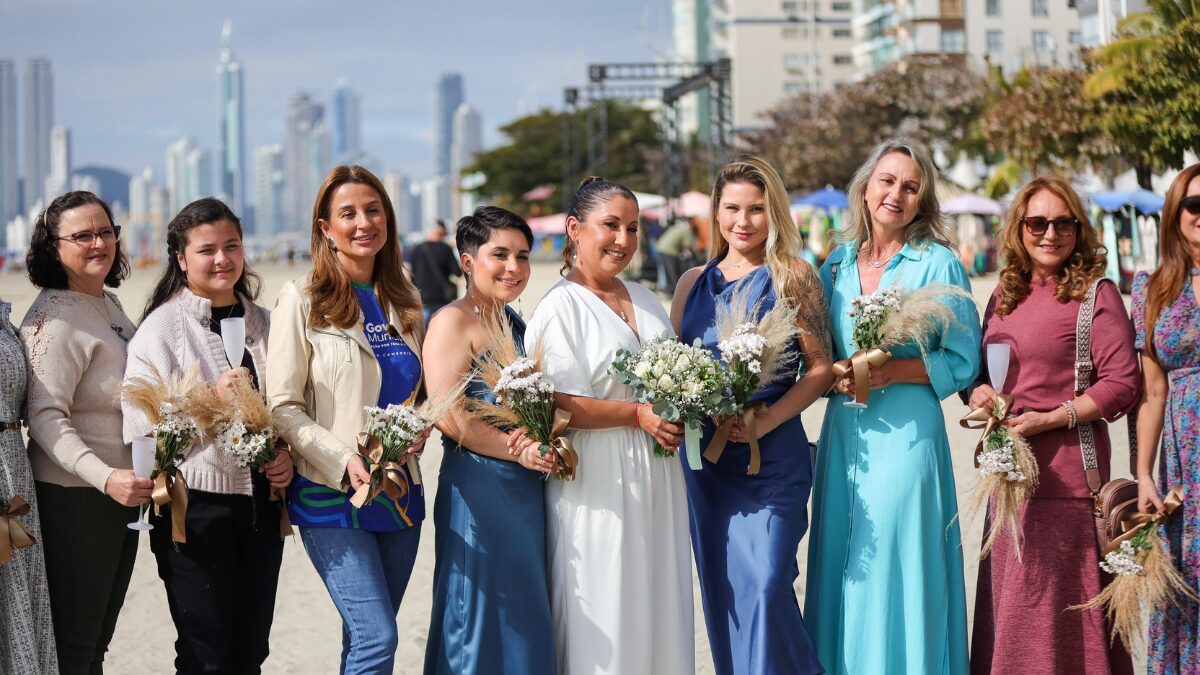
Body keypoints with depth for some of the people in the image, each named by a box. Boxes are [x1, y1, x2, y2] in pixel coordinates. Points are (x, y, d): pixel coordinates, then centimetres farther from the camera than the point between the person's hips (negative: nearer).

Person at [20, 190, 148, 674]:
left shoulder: (109, 305, 12)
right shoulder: (55, 317, -15)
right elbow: (45, 416, -22)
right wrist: (105, 477, -32)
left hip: (123, 494, 9)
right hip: (73, 498, -9)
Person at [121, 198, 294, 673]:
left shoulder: (262, 323, 11)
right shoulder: (161, 327, -5)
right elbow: (140, 425, -12)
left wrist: (286, 454, 0)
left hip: (261, 503, 5)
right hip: (196, 506, -5)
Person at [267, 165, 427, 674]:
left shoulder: (403, 302, 11)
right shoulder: (303, 299, -5)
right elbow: (282, 406, -8)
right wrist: (345, 461, -20)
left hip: (400, 493, 5)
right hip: (330, 495, -5)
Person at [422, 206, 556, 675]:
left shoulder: (517, 323, 16)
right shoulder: (453, 321, -9)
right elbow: (447, 415, -19)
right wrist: (518, 451, -17)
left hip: (528, 492, 8)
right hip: (479, 490, -8)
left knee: (527, 621, 10)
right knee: (482, 622, -2)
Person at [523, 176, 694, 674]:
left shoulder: (644, 299, 14)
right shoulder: (560, 308, -9)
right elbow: (560, 406, -16)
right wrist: (639, 415, -18)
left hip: (657, 481, 7)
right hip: (598, 482, -7)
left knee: (658, 604, 9)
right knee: (603, 619, -2)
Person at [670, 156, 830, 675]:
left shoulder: (792, 277, -2)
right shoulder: (694, 282, 11)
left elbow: (820, 369, -5)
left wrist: (766, 421, -16)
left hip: (771, 456, -5)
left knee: (764, 587, -12)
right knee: (720, 590, 8)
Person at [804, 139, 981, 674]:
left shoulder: (938, 263, -2)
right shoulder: (837, 265, 11)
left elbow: (963, 362, -3)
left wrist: (894, 371, -15)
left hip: (907, 433, -4)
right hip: (844, 434, 4)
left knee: (900, 567, -4)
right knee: (845, 567, 6)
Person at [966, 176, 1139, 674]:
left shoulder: (1096, 293, -5)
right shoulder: (1005, 296, 15)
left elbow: (1122, 384, -10)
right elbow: (981, 369, 24)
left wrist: (1049, 419, -16)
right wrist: (977, 391, 0)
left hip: (1067, 476, -6)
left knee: (1058, 606, -7)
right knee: (1010, 608, 9)